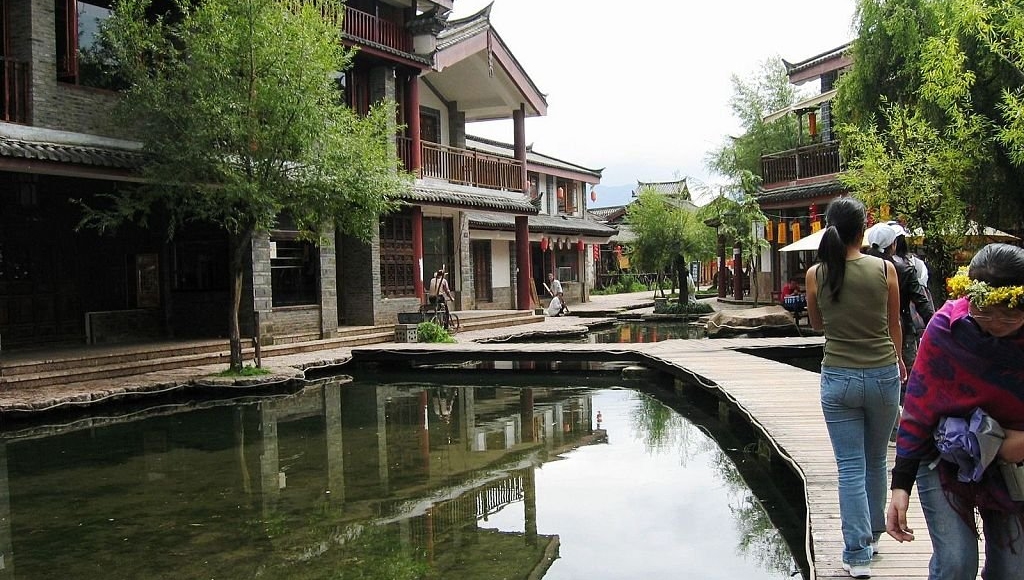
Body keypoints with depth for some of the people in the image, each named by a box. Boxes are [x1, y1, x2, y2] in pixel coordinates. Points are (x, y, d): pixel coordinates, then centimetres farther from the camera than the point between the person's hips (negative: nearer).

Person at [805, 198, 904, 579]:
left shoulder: (816, 274, -6)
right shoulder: (884, 269, -7)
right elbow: (894, 326, 6)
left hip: (838, 379, -1)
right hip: (883, 375, 1)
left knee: (850, 468, 5)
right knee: (875, 461, 19)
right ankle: (872, 534, 35)